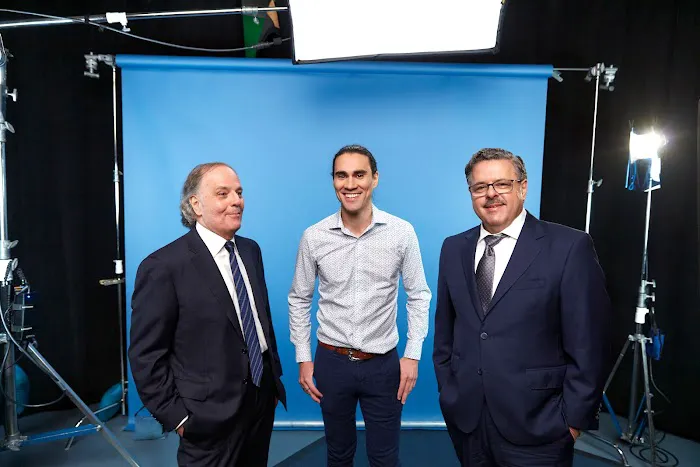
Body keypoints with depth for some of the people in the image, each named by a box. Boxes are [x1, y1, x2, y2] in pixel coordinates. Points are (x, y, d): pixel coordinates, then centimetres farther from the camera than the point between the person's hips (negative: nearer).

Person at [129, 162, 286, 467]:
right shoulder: (164, 266, -17)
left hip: (262, 399, 7)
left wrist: (274, 377, 12)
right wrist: (176, 417, -12)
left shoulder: (250, 250, 4)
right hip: (210, 415, -6)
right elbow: (146, 356, -14)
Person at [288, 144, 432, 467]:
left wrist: (412, 355, -5)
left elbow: (418, 295, -2)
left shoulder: (402, 232, -10)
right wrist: (303, 358, 2)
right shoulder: (313, 237, -7)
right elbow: (299, 299, 3)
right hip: (331, 361, 1)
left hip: (383, 363, -1)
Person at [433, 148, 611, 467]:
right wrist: (446, 390, 8)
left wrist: (574, 419, -8)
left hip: (536, 425, -4)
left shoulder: (570, 247, -11)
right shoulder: (454, 248, 3)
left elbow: (588, 345, -9)